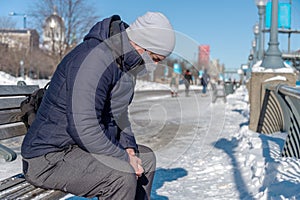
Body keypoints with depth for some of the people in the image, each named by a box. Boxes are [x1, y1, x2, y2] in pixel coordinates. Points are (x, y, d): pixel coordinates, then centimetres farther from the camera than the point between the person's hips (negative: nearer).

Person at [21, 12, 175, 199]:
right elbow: (84, 129, -30)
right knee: (122, 175, -29)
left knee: (146, 158, 15)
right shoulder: (94, 61, -25)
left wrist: (128, 146, 3)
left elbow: (118, 113, 20)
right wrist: (125, 158, -19)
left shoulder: (125, 63, 7)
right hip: (49, 158, -10)